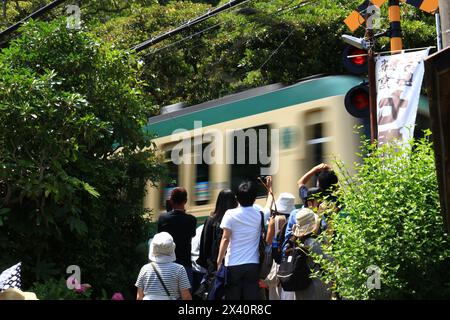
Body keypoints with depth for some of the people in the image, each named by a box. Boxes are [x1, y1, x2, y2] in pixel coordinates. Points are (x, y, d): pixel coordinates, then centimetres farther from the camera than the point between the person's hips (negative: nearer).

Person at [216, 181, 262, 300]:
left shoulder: (230, 214, -4)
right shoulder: (259, 215, 4)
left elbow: (225, 239, -8)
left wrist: (219, 261, -4)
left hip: (233, 264, -2)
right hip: (253, 264, 2)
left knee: (233, 296, 4)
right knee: (252, 296, 2)